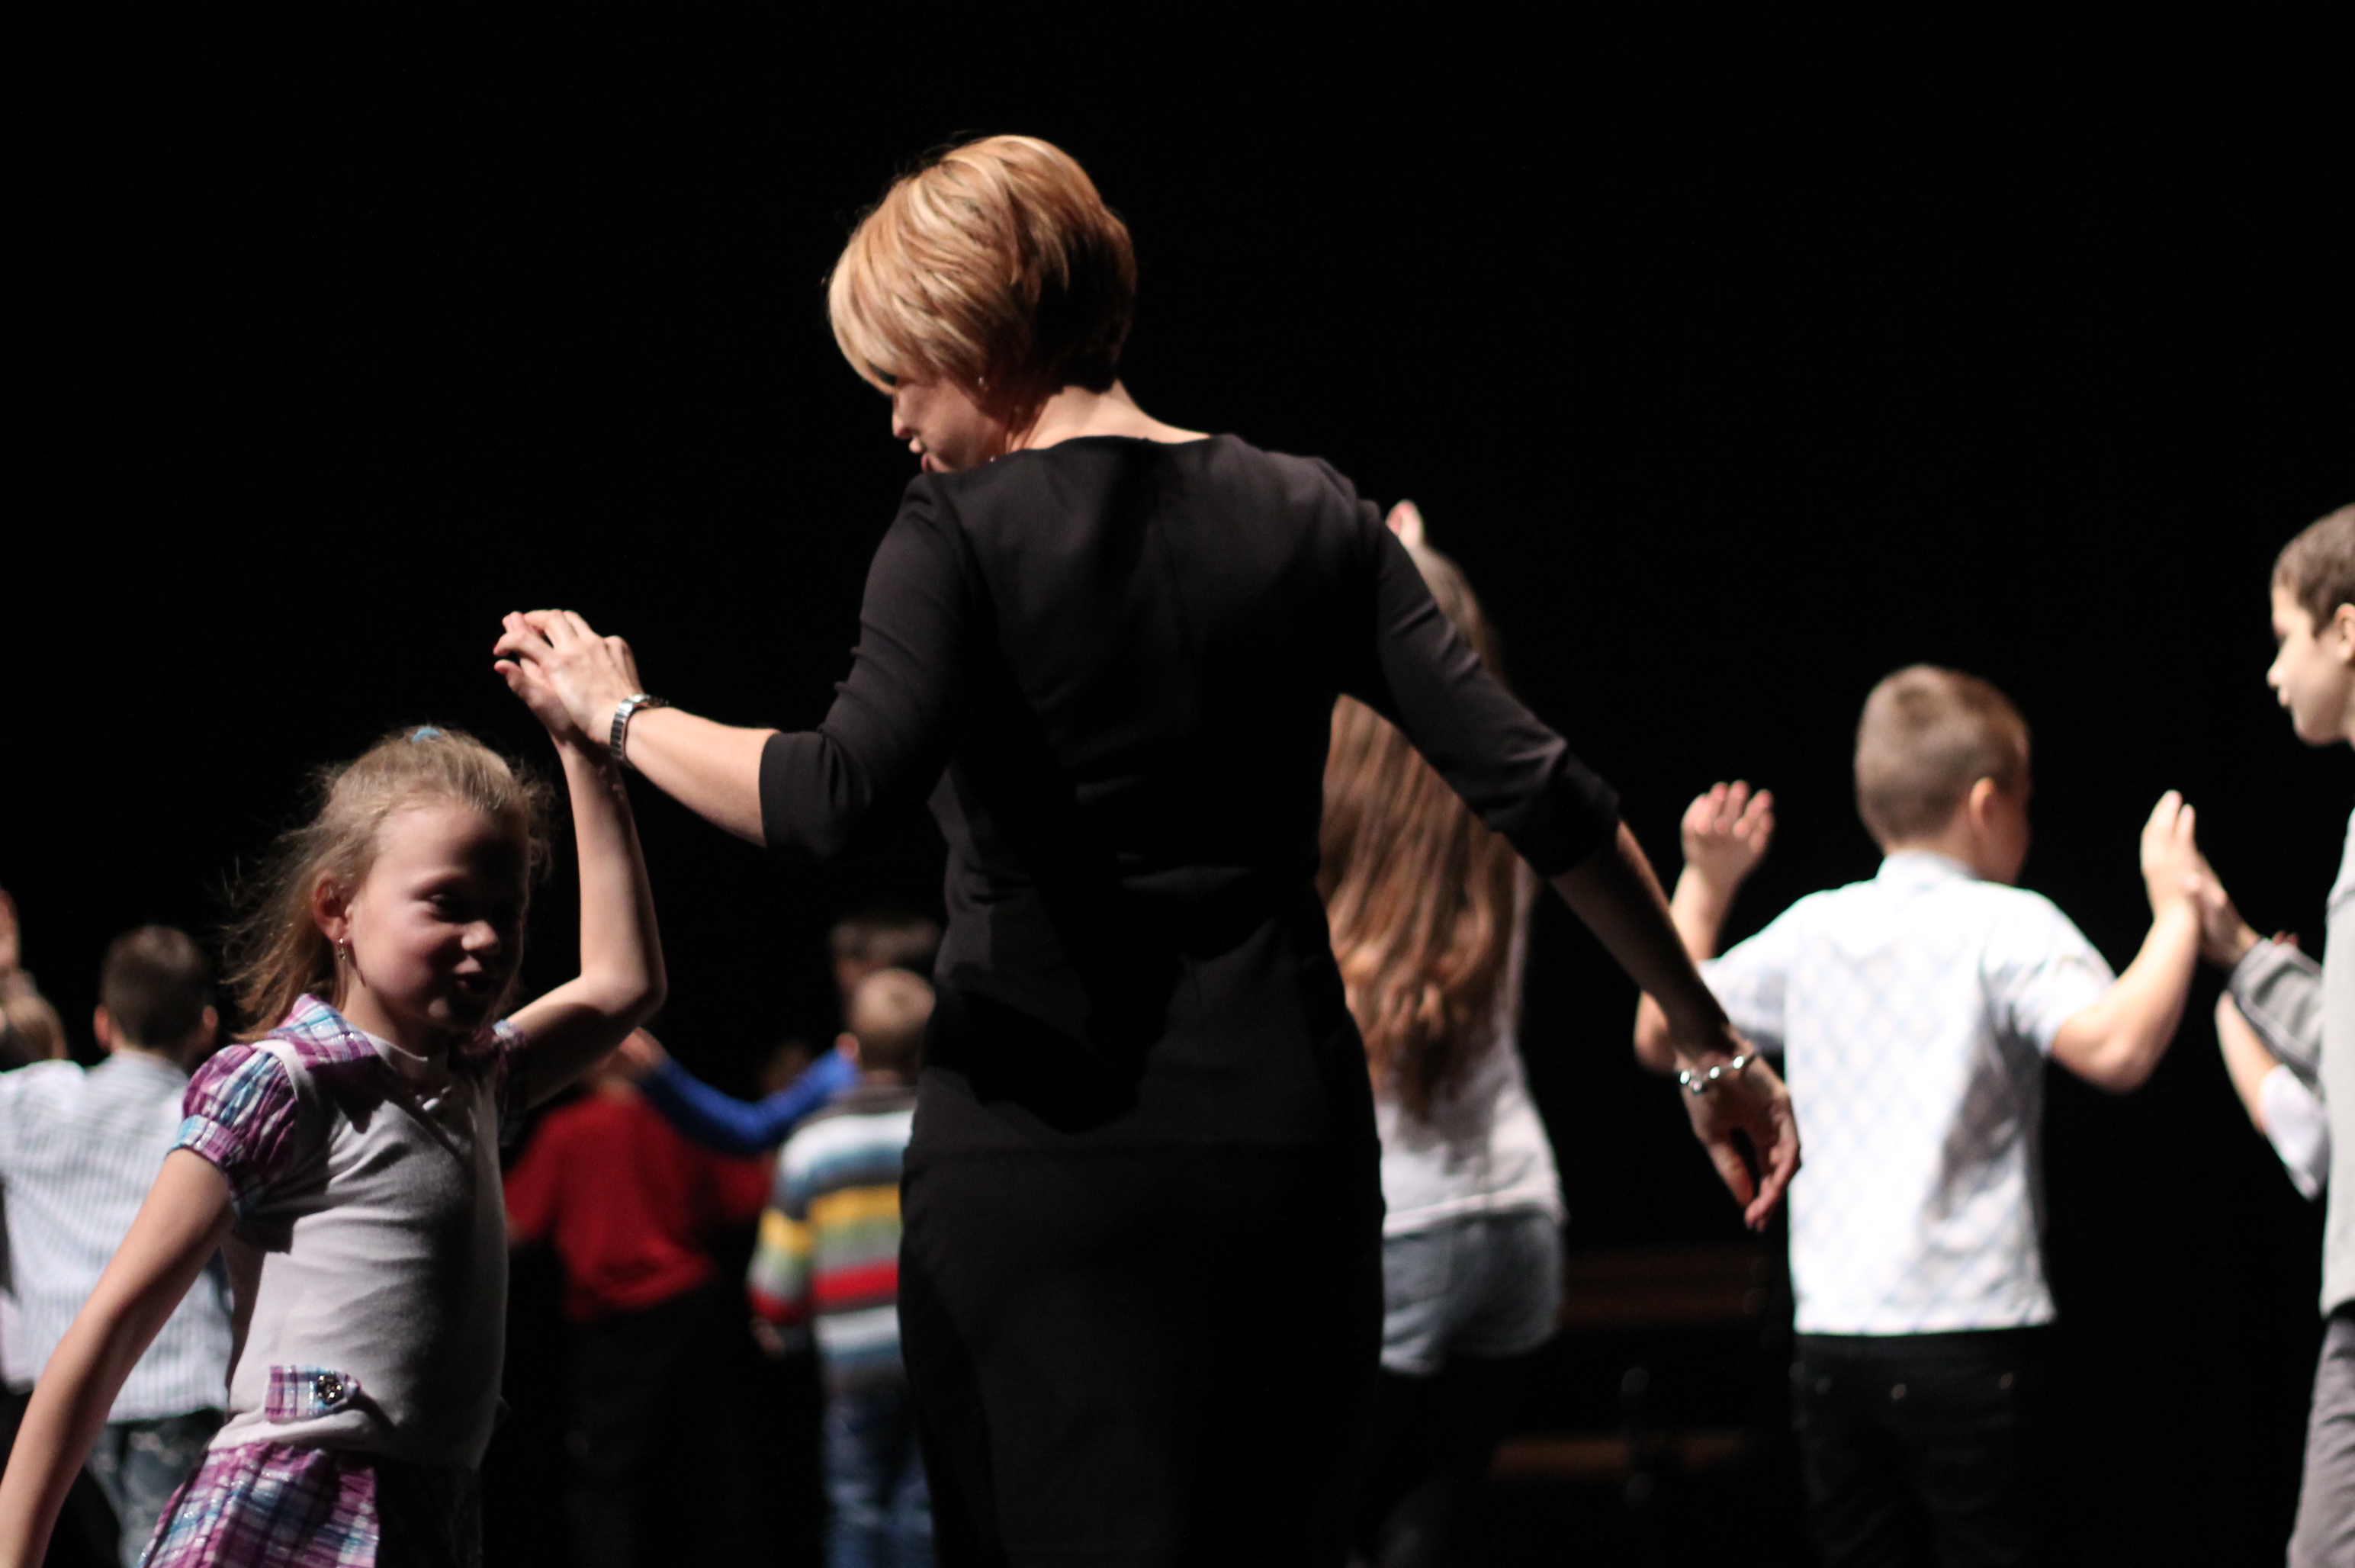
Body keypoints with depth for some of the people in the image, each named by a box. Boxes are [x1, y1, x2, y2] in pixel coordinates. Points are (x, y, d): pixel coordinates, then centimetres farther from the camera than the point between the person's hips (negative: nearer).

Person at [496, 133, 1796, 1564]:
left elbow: (843, 799, -22)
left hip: (1036, 1157, -4)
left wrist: (626, 717, -7)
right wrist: (1711, 1042, 6)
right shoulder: (1309, 519, 7)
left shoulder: (966, 531, -6)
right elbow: (1537, 790, 1)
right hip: (1284, 1145, 4)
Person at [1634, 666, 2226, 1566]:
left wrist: (1702, 885, 31)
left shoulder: (1810, 932, 10)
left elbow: (1661, 1034, 22)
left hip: (1832, 1343, 5)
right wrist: (2176, 912, -14)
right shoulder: (2008, 929, -7)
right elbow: (2115, 1049, -24)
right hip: (1971, 1337, -5)